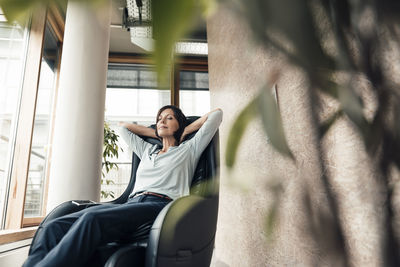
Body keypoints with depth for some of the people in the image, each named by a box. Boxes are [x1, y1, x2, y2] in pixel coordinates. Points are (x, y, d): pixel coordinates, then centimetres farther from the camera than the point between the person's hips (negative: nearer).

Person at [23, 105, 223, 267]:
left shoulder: (188, 149, 20)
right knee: (54, 227, -18)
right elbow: (124, 126, 46)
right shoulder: (148, 150, 32)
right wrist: (157, 134, 39)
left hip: (159, 204, -5)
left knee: (91, 219, -34)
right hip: (131, 203, 6)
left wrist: (184, 131, 27)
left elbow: (216, 114, 20)